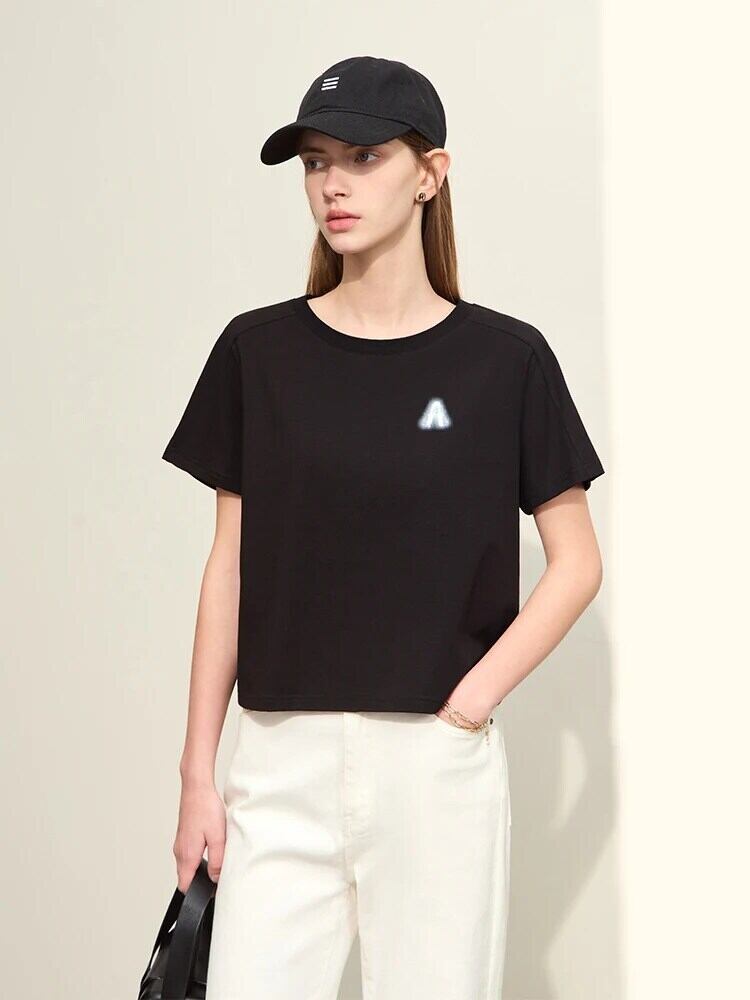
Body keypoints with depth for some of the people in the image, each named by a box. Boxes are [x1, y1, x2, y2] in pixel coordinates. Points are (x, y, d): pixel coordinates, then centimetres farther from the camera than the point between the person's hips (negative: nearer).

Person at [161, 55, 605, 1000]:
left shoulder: (504, 357, 0)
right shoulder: (256, 352, 4)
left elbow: (577, 561, 4)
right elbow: (230, 567, 6)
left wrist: (472, 699, -8)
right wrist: (198, 772, 4)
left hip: (437, 762, -1)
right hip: (281, 758, 1)